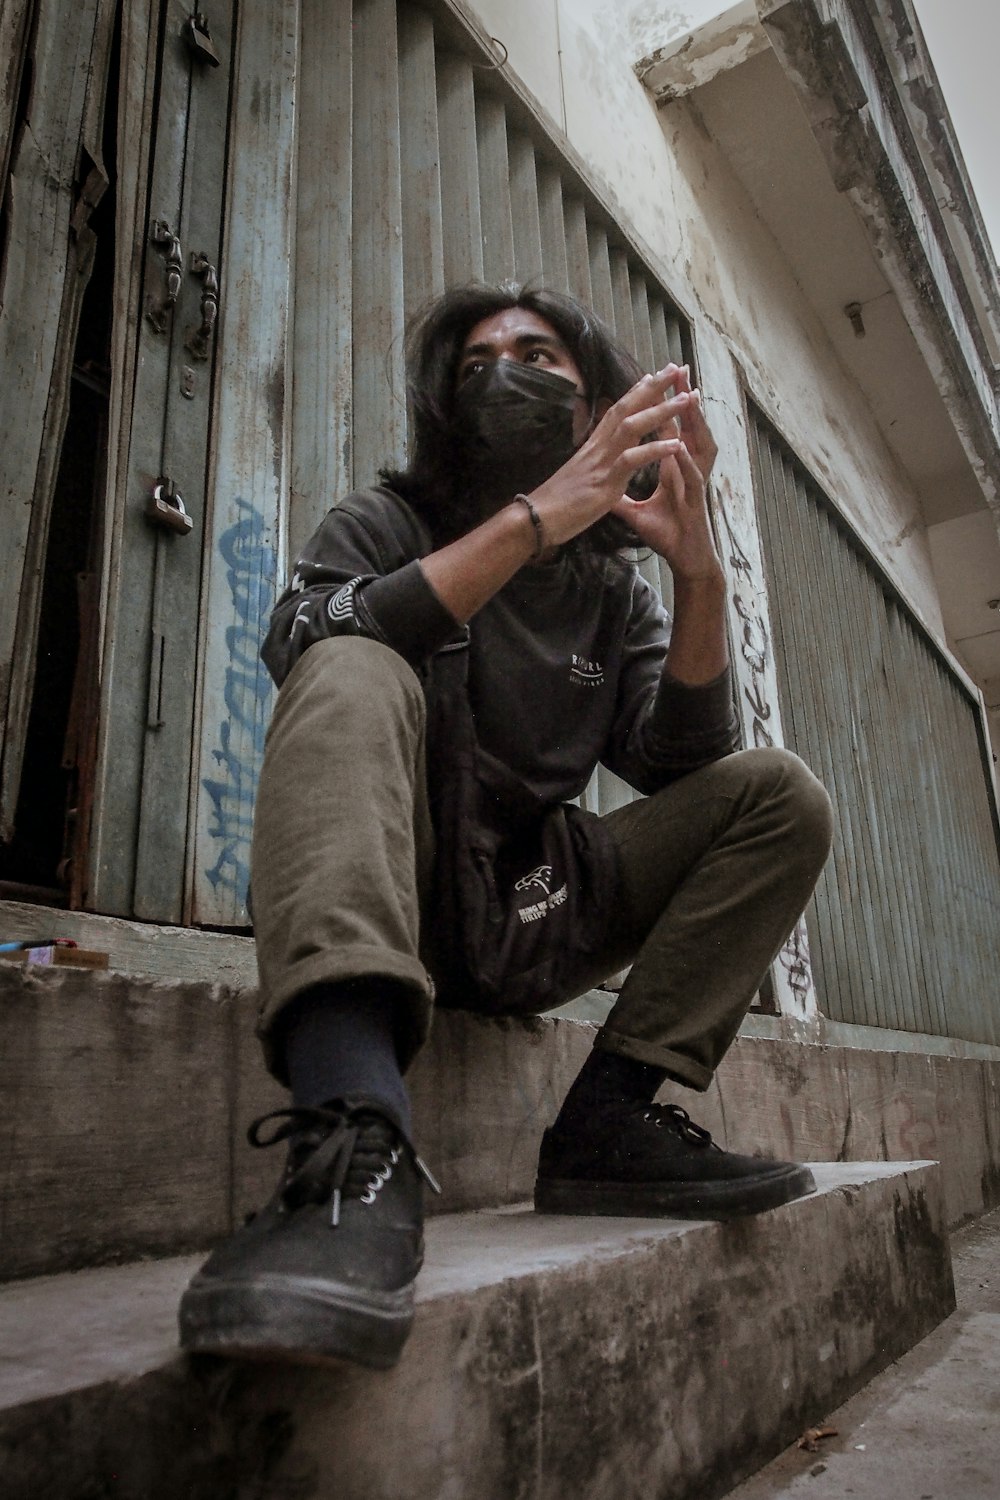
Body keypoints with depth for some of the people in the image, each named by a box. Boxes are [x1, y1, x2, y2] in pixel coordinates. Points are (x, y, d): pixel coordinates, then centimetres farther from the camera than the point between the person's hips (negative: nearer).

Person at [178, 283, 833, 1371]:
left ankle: (610, 1119, -16)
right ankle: (355, 1146, -46)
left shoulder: (613, 587, 13)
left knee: (781, 794, -5)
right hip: (384, 902, -3)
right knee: (354, 674, -29)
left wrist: (699, 572, -13)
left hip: (530, 922, 4)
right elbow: (300, 641, -20)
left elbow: (678, 765, 0)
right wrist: (534, 517, -25)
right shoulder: (389, 522, 4)